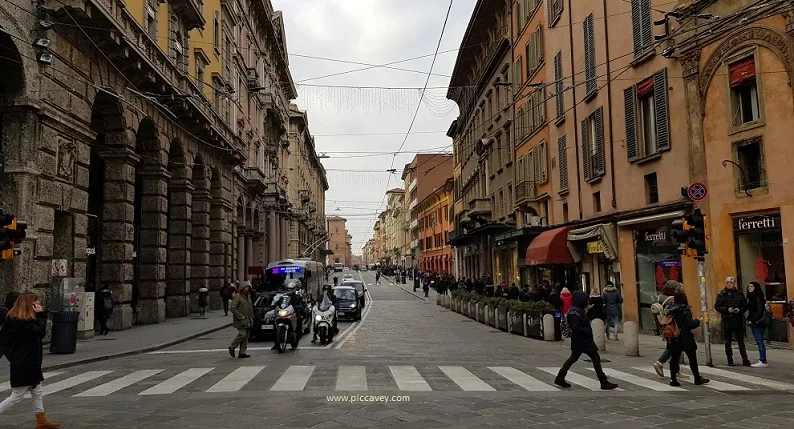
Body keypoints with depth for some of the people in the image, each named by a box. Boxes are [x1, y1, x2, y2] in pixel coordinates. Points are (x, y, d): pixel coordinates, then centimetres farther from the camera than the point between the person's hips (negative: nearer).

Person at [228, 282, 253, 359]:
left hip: (248, 321, 8)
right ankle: (232, 347, 4)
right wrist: (240, 316, -19)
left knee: (246, 336, 6)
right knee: (242, 334, -16)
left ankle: (242, 353, 10)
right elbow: (232, 308, -16)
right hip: (241, 321, -8)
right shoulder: (237, 297, -9)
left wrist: (251, 317, 17)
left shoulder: (248, 297, 18)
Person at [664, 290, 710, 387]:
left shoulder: (670, 310, 1)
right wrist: (697, 321, 1)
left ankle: (673, 379, 4)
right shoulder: (685, 310, -14)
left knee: (674, 359, 7)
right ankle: (697, 379, 21)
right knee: (692, 359, 11)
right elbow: (690, 324, -16)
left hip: (674, 339, 4)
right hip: (686, 339, -4)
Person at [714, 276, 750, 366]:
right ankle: (730, 360, 10)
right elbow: (717, 306, -2)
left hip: (738, 320, 1)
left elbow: (745, 306, 9)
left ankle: (745, 359, 6)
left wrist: (740, 309, -11)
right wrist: (727, 309, -16)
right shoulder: (722, 294, 1)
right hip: (727, 321, -1)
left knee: (741, 340, 4)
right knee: (728, 342, 4)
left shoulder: (739, 293, 6)